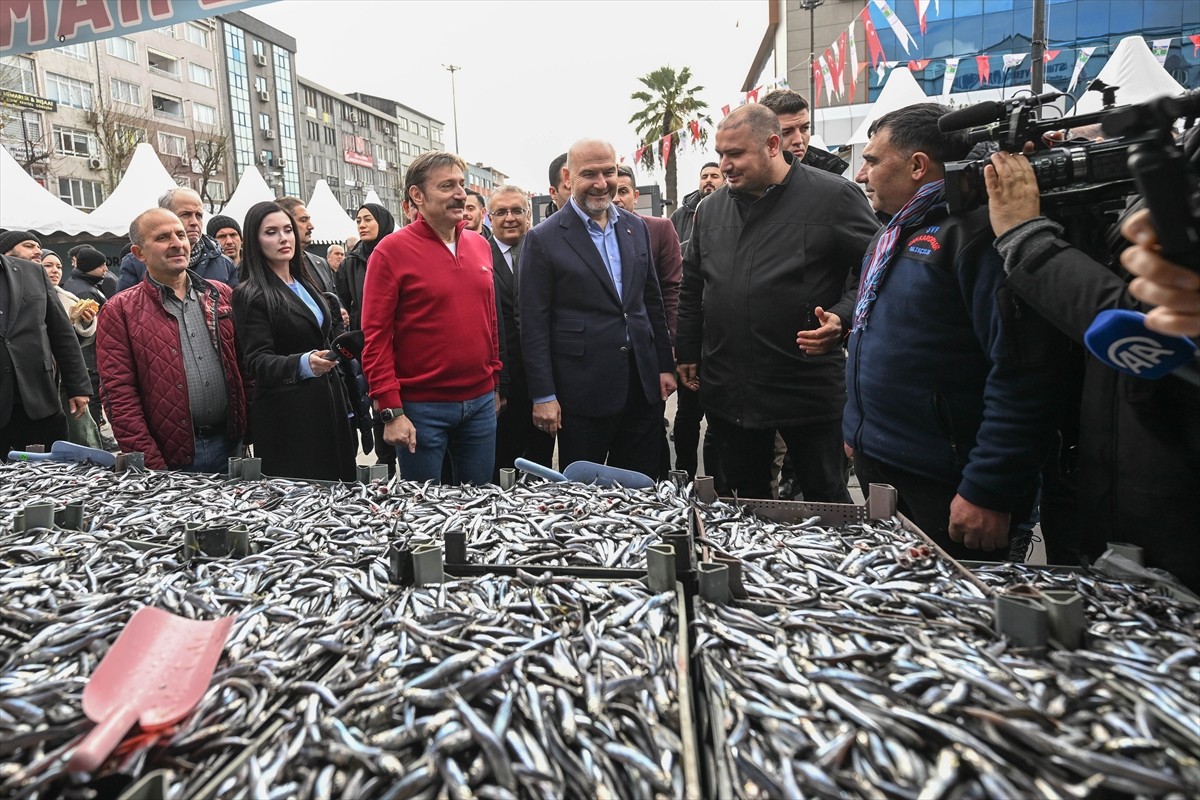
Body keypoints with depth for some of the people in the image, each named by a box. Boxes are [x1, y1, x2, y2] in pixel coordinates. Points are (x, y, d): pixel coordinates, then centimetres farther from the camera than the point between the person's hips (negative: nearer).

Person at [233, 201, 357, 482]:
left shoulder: (306, 284, 15)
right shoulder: (250, 295, -6)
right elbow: (257, 362, -14)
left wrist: (346, 407, 19)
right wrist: (303, 364, -34)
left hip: (329, 406, 6)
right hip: (286, 418, -6)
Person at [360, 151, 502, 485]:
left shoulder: (479, 245, 8)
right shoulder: (392, 251, -8)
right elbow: (375, 336, -9)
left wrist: (495, 383, 15)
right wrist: (392, 411, -13)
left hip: (481, 401, 5)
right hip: (422, 407, -5)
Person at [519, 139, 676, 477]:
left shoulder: (636, 227, 10)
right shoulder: (543, 240, -7)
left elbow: (651, 300, 14)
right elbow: (534, 324, -8)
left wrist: (664, 366, 12)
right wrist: (543, 395, -10)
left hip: (643, 385, 5)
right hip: (583, 393, -5)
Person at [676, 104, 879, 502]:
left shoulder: (833, 197, -7)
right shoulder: (711, 208, 9)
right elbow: (692, 286, 17)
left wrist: (843, 318, -20)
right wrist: (687, 352, 16)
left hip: (809, 390, -4)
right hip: (727, 390, 5)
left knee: (827, 501, 12)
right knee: (746, 500, 19)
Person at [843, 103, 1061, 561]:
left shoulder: (976, 234, -18)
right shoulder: (895, 233, 13)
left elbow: (1022, 373, -24)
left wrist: (987, 493, -22)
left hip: (941, 490, -9)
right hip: (877, 466, 9)